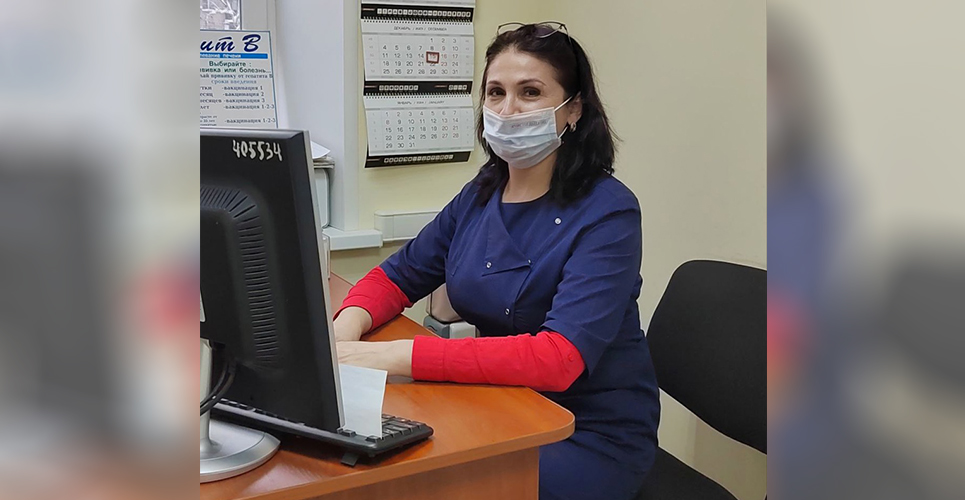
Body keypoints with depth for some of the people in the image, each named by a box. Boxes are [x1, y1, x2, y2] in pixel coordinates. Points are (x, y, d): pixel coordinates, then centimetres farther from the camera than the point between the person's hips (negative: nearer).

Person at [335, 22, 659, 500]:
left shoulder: (607, 213, -18)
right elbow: (397, 276, 11)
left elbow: (559, 358, -30)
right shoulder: (481, 194, 2)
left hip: (594, 435, -5)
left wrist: (400, 356, -36)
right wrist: (349, 323, -14)